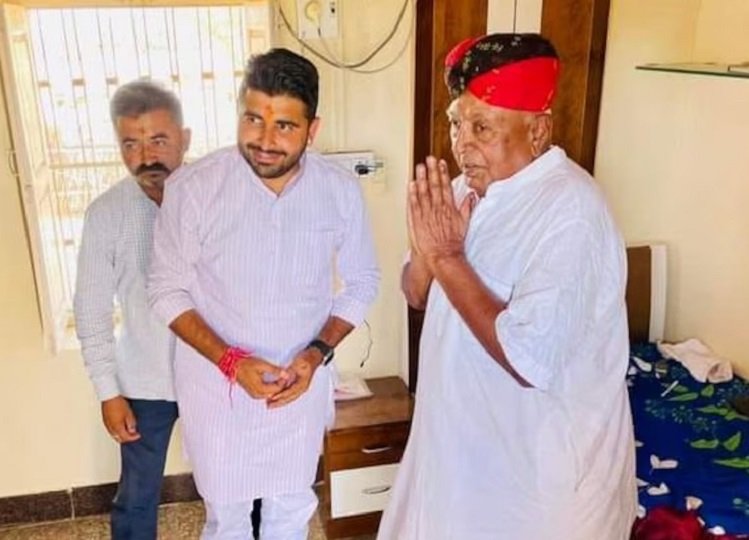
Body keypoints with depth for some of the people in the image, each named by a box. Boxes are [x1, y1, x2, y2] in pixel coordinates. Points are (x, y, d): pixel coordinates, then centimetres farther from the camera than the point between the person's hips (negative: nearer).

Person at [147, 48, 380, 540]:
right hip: (216, 383, -1)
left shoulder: (342, 191, -14)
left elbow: (362, 283, -1)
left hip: (301, 383, 2)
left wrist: (317, 353, -15)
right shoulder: (192, 187, -20)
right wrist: (230, 360, -21)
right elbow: (168, 292, -10)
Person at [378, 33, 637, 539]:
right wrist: (428, 250, -17)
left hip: (541, 465, -7)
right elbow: (418, 295, 5)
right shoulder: (469, 188, -1)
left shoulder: (571, 212, -26)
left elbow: (529, 363, -32)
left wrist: (448, 258, -26)